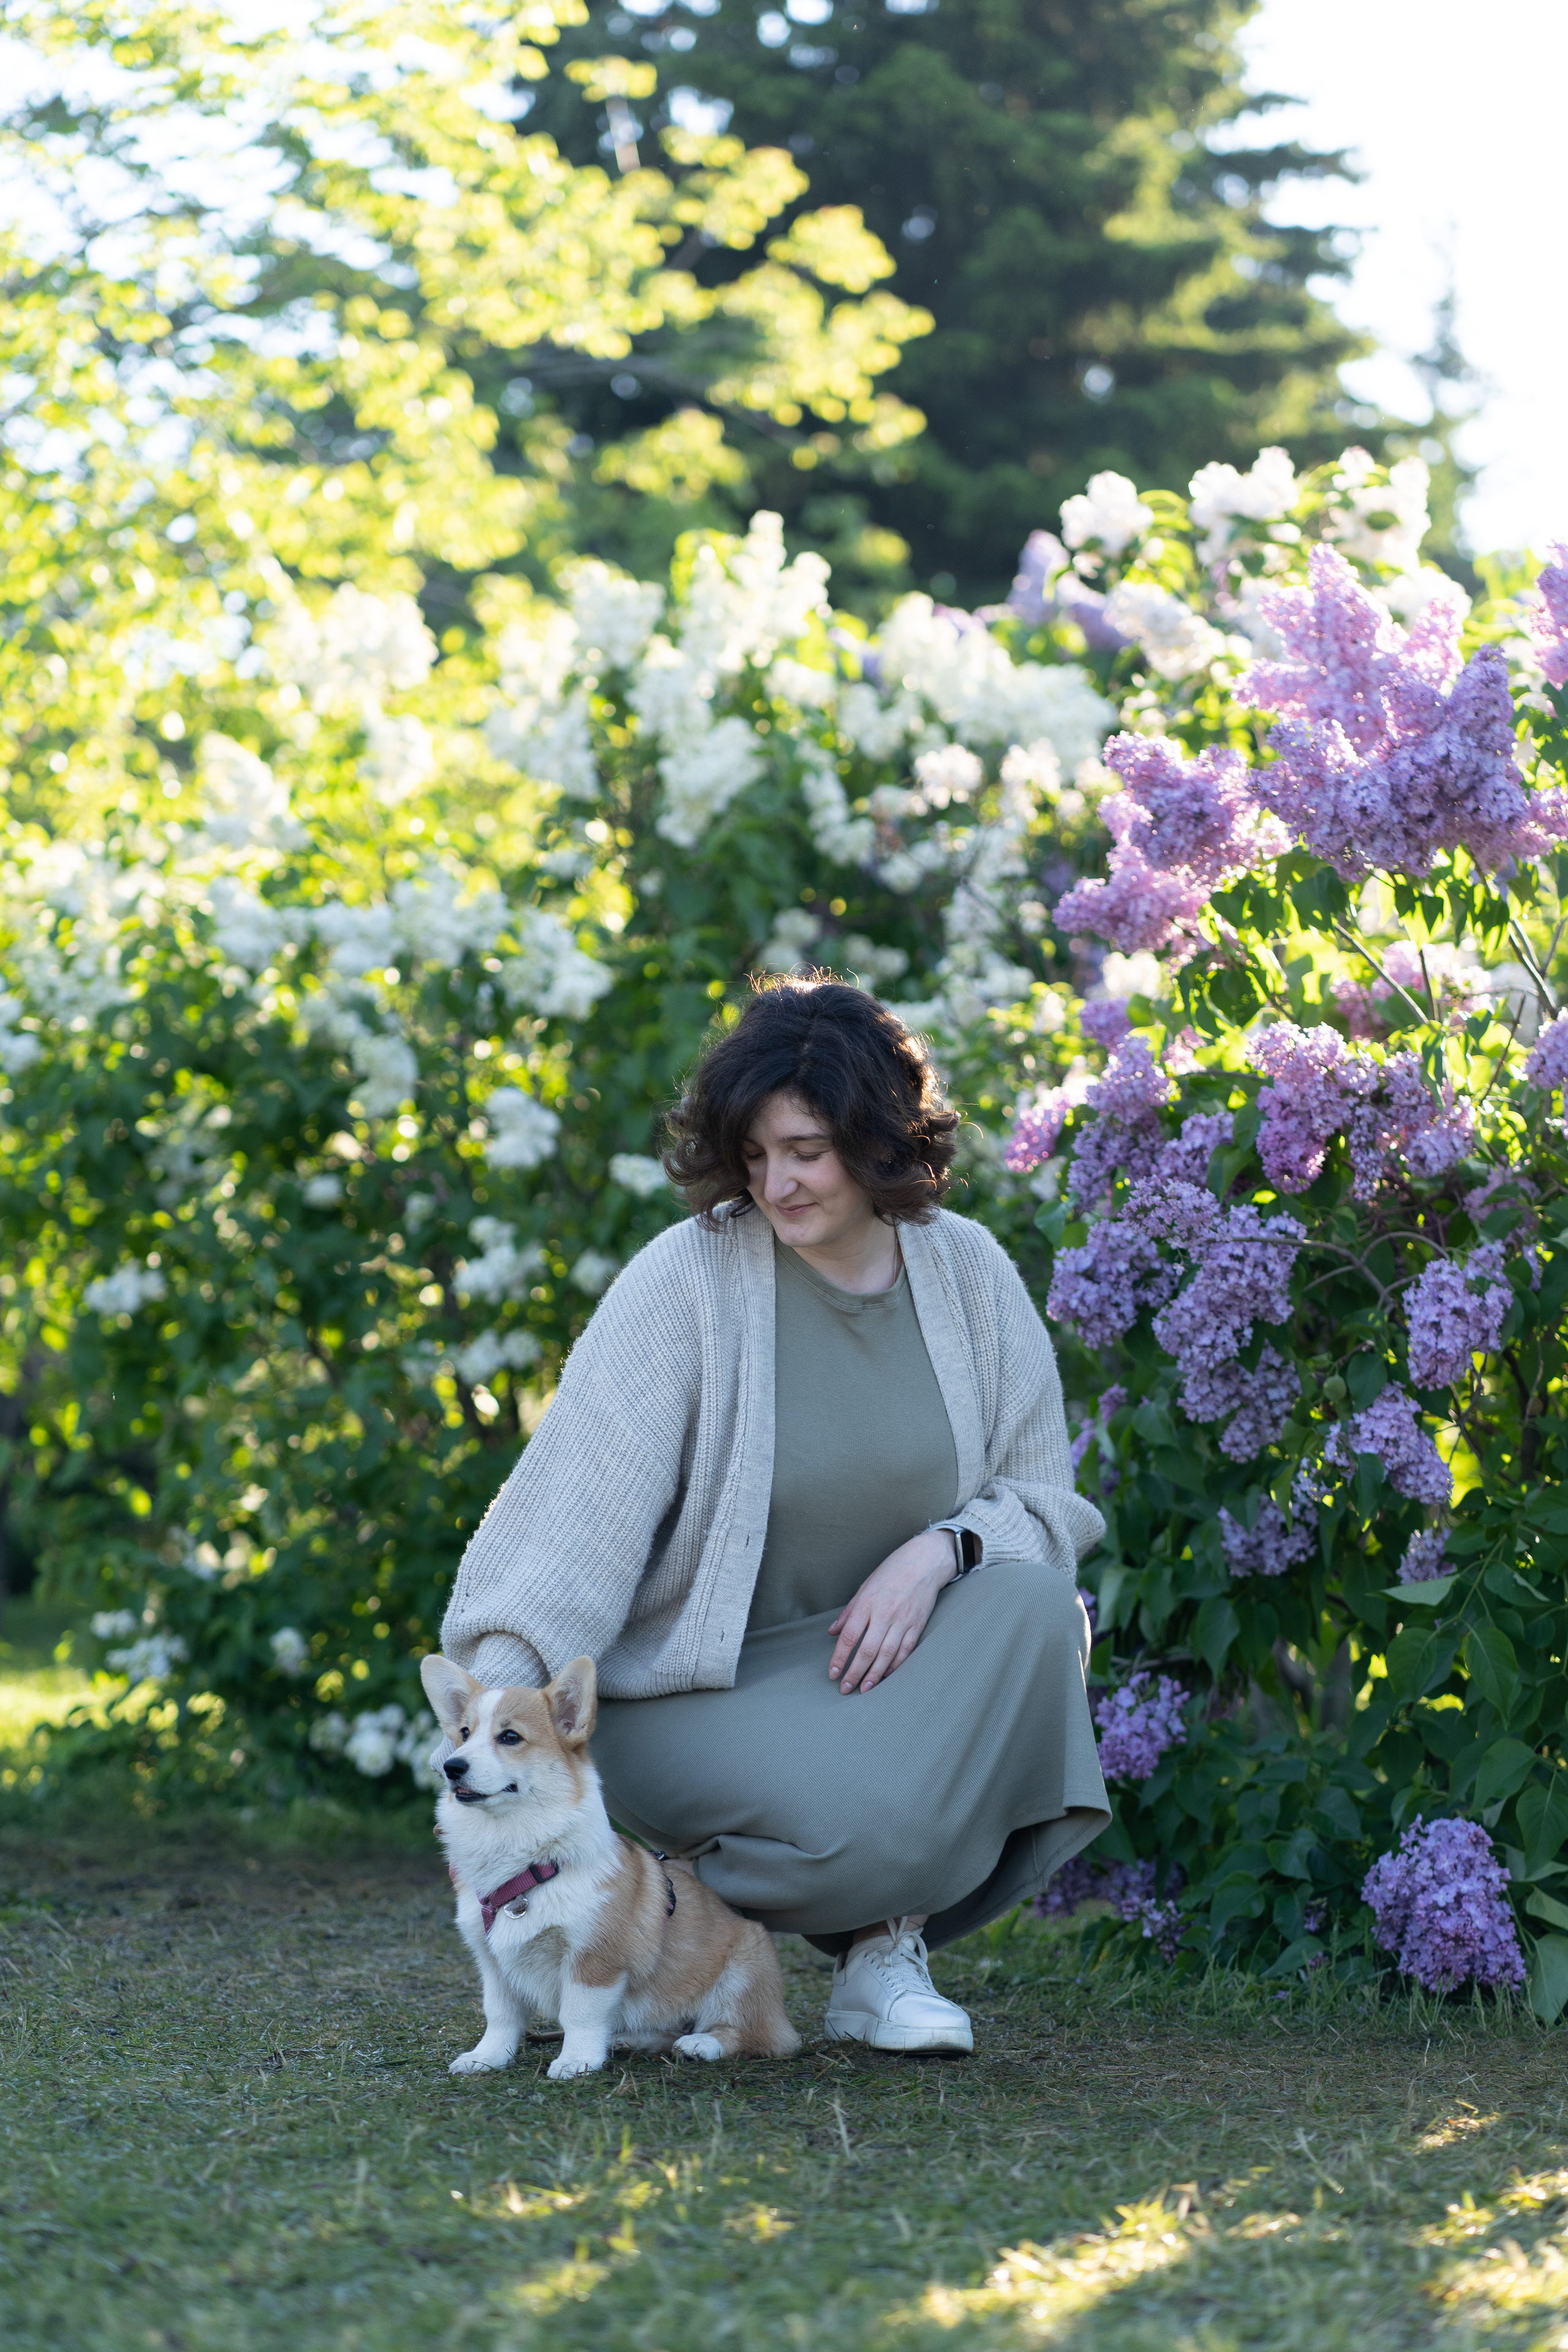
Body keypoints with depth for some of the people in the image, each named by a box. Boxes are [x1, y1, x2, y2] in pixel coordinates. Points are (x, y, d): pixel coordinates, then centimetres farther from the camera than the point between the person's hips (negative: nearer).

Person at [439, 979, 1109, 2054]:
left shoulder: (966, 1269, -1)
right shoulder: (687, 1280, -13)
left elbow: (1042, 1501, 4)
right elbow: (580, 1499, -22)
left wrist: (940, 1551, -18)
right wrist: (494, 1703, -35)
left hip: (880, 1652, 5)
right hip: (707, 1681, -4)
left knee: (1032, 1605, -27)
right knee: (869, 1827, -33)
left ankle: (885, 1944, -13)